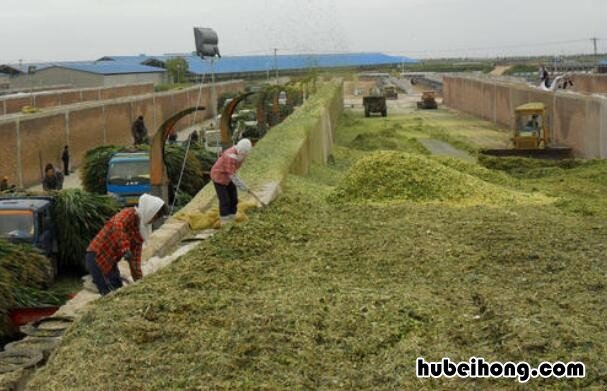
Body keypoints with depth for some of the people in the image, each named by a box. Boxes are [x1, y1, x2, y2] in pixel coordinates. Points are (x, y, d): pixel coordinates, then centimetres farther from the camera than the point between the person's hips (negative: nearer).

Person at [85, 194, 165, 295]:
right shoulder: (129, 214, -15)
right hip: (96, 257, -9)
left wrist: (139, 280, 6)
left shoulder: (141, 230, 9)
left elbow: (135, 257, 10)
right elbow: (117, 226, -38)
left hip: (111, 262, 9)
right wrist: (125, 250, -47)